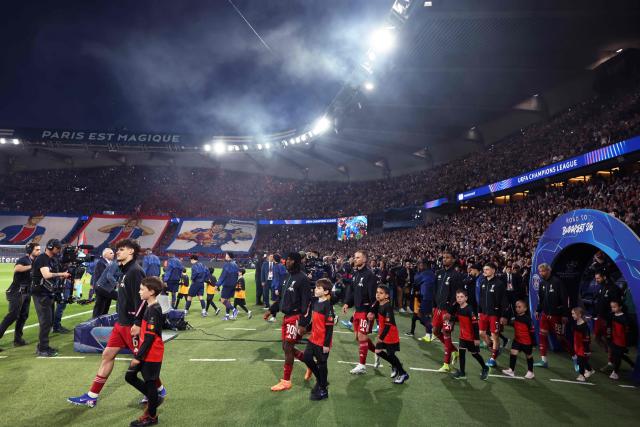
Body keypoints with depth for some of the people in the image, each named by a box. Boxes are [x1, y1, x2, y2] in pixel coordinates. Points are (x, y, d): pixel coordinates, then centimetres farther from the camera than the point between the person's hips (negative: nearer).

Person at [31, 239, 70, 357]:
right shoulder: (42, 258, -15)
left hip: (49, 294, 9)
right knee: (46, 322, -8)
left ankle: (42, 346, 27)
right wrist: (62, 274, -20)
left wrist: (66, 276, -5)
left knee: (49, 322, 15)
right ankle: (42, 350, 0)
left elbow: (56, 276, 13)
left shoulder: (54, 260, 13)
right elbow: (47, 275, -28)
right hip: (40, 294, -9)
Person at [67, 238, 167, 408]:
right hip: (121, 323, 9)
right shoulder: (125, 270, 11)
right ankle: (92, 397, 23)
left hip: (132, 325, -9)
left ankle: (160, 391, 21)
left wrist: (137, 323, -24)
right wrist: (121, 318, 19)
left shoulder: (135, 271, -18)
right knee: (107, 355, 12)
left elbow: (142, 298, -24)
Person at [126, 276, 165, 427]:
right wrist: (139, 352, 22)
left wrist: (138, 357, -20)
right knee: (130, 376, 16)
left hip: (152, 355, -9)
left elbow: (150, 337, -24)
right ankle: (153, 399, 30)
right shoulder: (150, 307, 8)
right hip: (146, 353, 9)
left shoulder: (154, 310, -22)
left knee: (150, 383, 4)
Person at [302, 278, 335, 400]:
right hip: (313, 338, 8)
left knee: (321, 364, 5)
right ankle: (320, 379, 34)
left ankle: (323, 390, 24)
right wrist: (310, 331, 21)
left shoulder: (327, 306, -20)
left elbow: (329, 327, -19)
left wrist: (327, 344, -18)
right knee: (307, 358, 14)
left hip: (322, 341, -8)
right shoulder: (316, 302, 5)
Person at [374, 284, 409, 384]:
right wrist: (379, 334, 10)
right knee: (378, 351, 10)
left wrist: (381, 337, -22)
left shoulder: (388, 306, -24)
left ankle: (403, 374, 19)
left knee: (390, 354, 0)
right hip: (383, 333, 8)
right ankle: (395, 365, 31)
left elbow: (388, 324, -26)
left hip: (391, 335, -8)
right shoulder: (379, 305, 0)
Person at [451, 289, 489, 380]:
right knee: (461, 352, 4)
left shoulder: (469, 309, -23)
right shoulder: (458, 309, -2)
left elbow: (475, 324, -22)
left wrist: (477, 338, -21)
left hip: (471, 337, -6)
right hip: (463, 335, 6)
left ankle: (485, 369, 33)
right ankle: (462, 373, 14)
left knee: (475, 354, 9)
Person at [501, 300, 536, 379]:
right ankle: (511, 370, 2)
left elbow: (532, 331, -16)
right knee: (513, 352, -3)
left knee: (529, 356, 13)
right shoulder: (516, 317, -3)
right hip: (517, 340, 5)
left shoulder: (528, 319, -21)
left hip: (526, 341, -5)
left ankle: (530, 372, 28)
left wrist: (534, 341, -13)